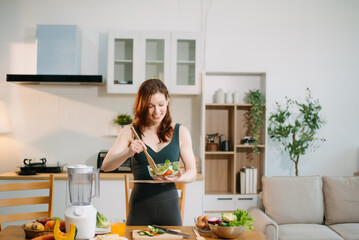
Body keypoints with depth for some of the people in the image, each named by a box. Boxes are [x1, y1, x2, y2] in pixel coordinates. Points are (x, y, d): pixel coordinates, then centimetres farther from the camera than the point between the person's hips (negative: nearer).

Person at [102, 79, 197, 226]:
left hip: (169, 206, 1)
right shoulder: (130, 132, 0)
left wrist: (178, 178, -19)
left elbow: (192, 172, 3)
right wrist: (128, 153, -26)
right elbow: (106, 166, -7)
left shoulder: (180, 132, 2)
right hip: (139, 207, 0)